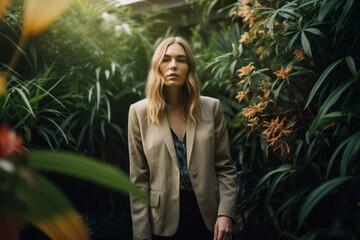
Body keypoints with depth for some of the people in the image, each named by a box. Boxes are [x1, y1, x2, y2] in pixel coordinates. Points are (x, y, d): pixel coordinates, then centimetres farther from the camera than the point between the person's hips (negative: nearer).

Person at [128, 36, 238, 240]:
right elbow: (139, 179, -3)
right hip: (164, 222, 0)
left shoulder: (211, 108, -1)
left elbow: (225, 167, 1)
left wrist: (226, 213, -10)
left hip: (208, 216, 1)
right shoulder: (140, 112, -3)